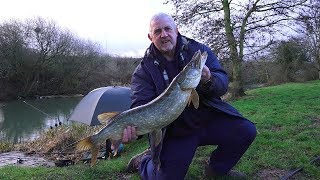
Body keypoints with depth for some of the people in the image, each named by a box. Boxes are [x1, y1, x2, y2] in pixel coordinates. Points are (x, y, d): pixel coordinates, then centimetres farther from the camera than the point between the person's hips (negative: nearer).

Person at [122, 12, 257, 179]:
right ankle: (144, 161, 25)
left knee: (246, 131, -12)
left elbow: (222, 81, -11)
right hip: (175, 132, -2)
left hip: (210, 118, 3)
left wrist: (209, 80, -35)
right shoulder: (144, 70, -9)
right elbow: (141, 106, -19)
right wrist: (132, 124, -41)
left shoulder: (199, 50, -3)